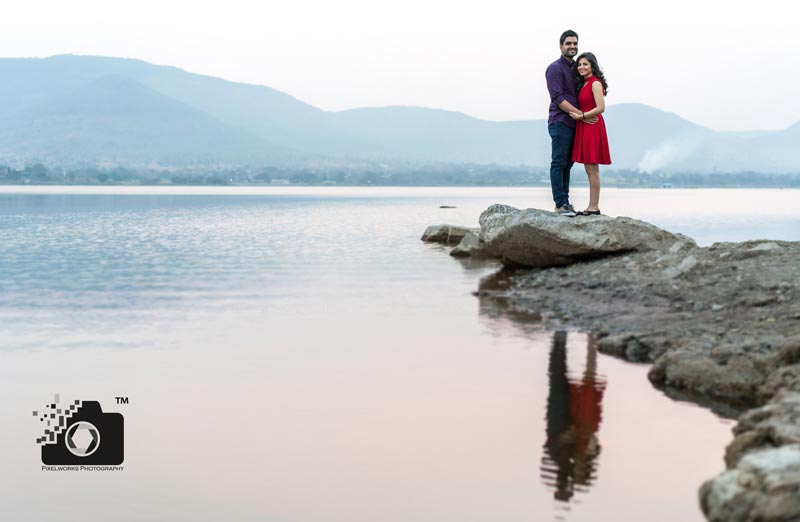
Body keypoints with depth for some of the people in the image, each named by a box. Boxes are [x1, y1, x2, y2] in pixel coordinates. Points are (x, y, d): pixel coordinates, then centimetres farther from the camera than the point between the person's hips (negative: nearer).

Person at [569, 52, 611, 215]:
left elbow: (601, 108, -17)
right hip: (584, 128, 9)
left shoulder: (595, 83, -10)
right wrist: (580, 115, 2)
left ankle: (594, 207, -5)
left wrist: (581, 116, -13)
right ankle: (592, 207, 13)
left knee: (592, 169, -7)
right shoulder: (583, 84, 17)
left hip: (592, 127, -9)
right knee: (589, 169, 10)